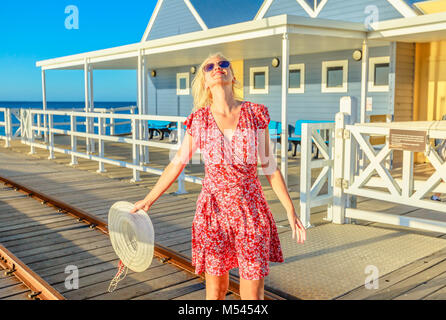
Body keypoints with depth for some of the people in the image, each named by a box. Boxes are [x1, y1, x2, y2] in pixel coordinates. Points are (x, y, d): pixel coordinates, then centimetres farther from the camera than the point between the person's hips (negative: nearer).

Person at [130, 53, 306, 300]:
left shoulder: (256, 113, -2)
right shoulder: (199, 119, 0)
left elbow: (269, 167, 2)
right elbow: (177, 163, 8)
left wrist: (290, 211, 1)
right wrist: (149, 200, 8)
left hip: (251, 210, 0)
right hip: (213, 210, 1)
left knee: (252, 294, 4)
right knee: (215, 289, 11)